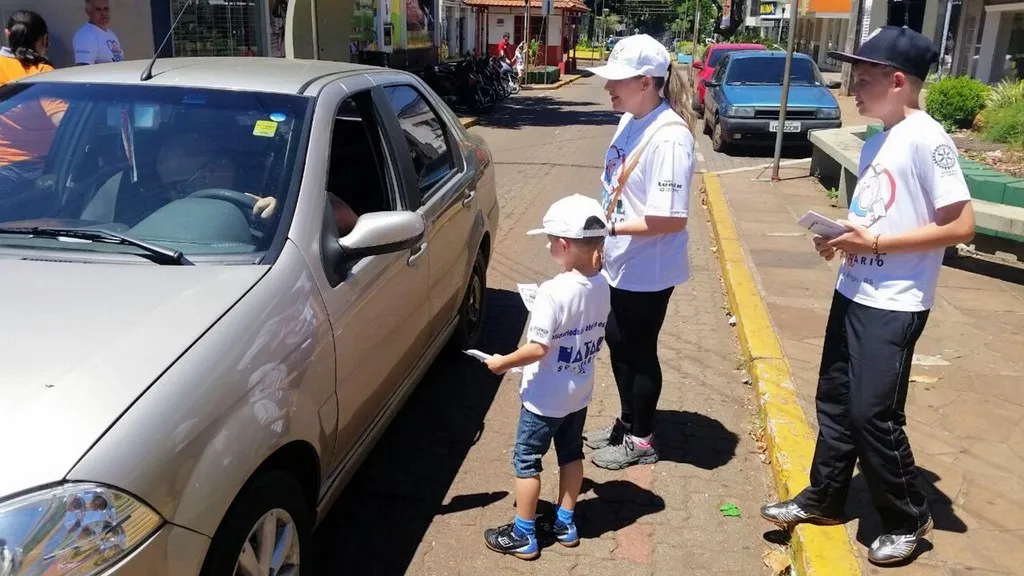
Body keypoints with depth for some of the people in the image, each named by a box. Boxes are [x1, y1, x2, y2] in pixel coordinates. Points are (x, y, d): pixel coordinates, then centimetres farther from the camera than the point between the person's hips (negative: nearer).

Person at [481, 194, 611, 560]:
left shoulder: (553, 292, -29)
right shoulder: (601, 286, -6)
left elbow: (537, 349, -27)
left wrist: (502, 362, -12)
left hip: (545, 398, -7)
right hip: (579, 393, 7)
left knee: (526, 461, 9)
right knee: (571, 454, 22)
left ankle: (523, 535, 21)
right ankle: (565, 524, 36)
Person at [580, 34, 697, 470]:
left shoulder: (669, 138, -25)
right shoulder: (631, 121, 1)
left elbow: (671, 220, -28)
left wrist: (610, 228, -22)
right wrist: (603, 232, 7)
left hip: (647, 270, -8)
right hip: (620, 263, 9)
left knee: (639, 352, 8)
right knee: (617, 344, 21)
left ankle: (641, 440, 29)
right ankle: (627, 423, 41)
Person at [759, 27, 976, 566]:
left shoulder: (925, 138, -16)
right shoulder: (876, 142, 10)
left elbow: (961, 225, -20)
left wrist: (874, 243, -20)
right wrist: (840, 236, -1)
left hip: (894, 305, -8)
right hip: (852, 293, 8)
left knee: (873, 413, -1)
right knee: (834, 401, 15)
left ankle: (909, 518, 20)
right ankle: (823, 498, 31)